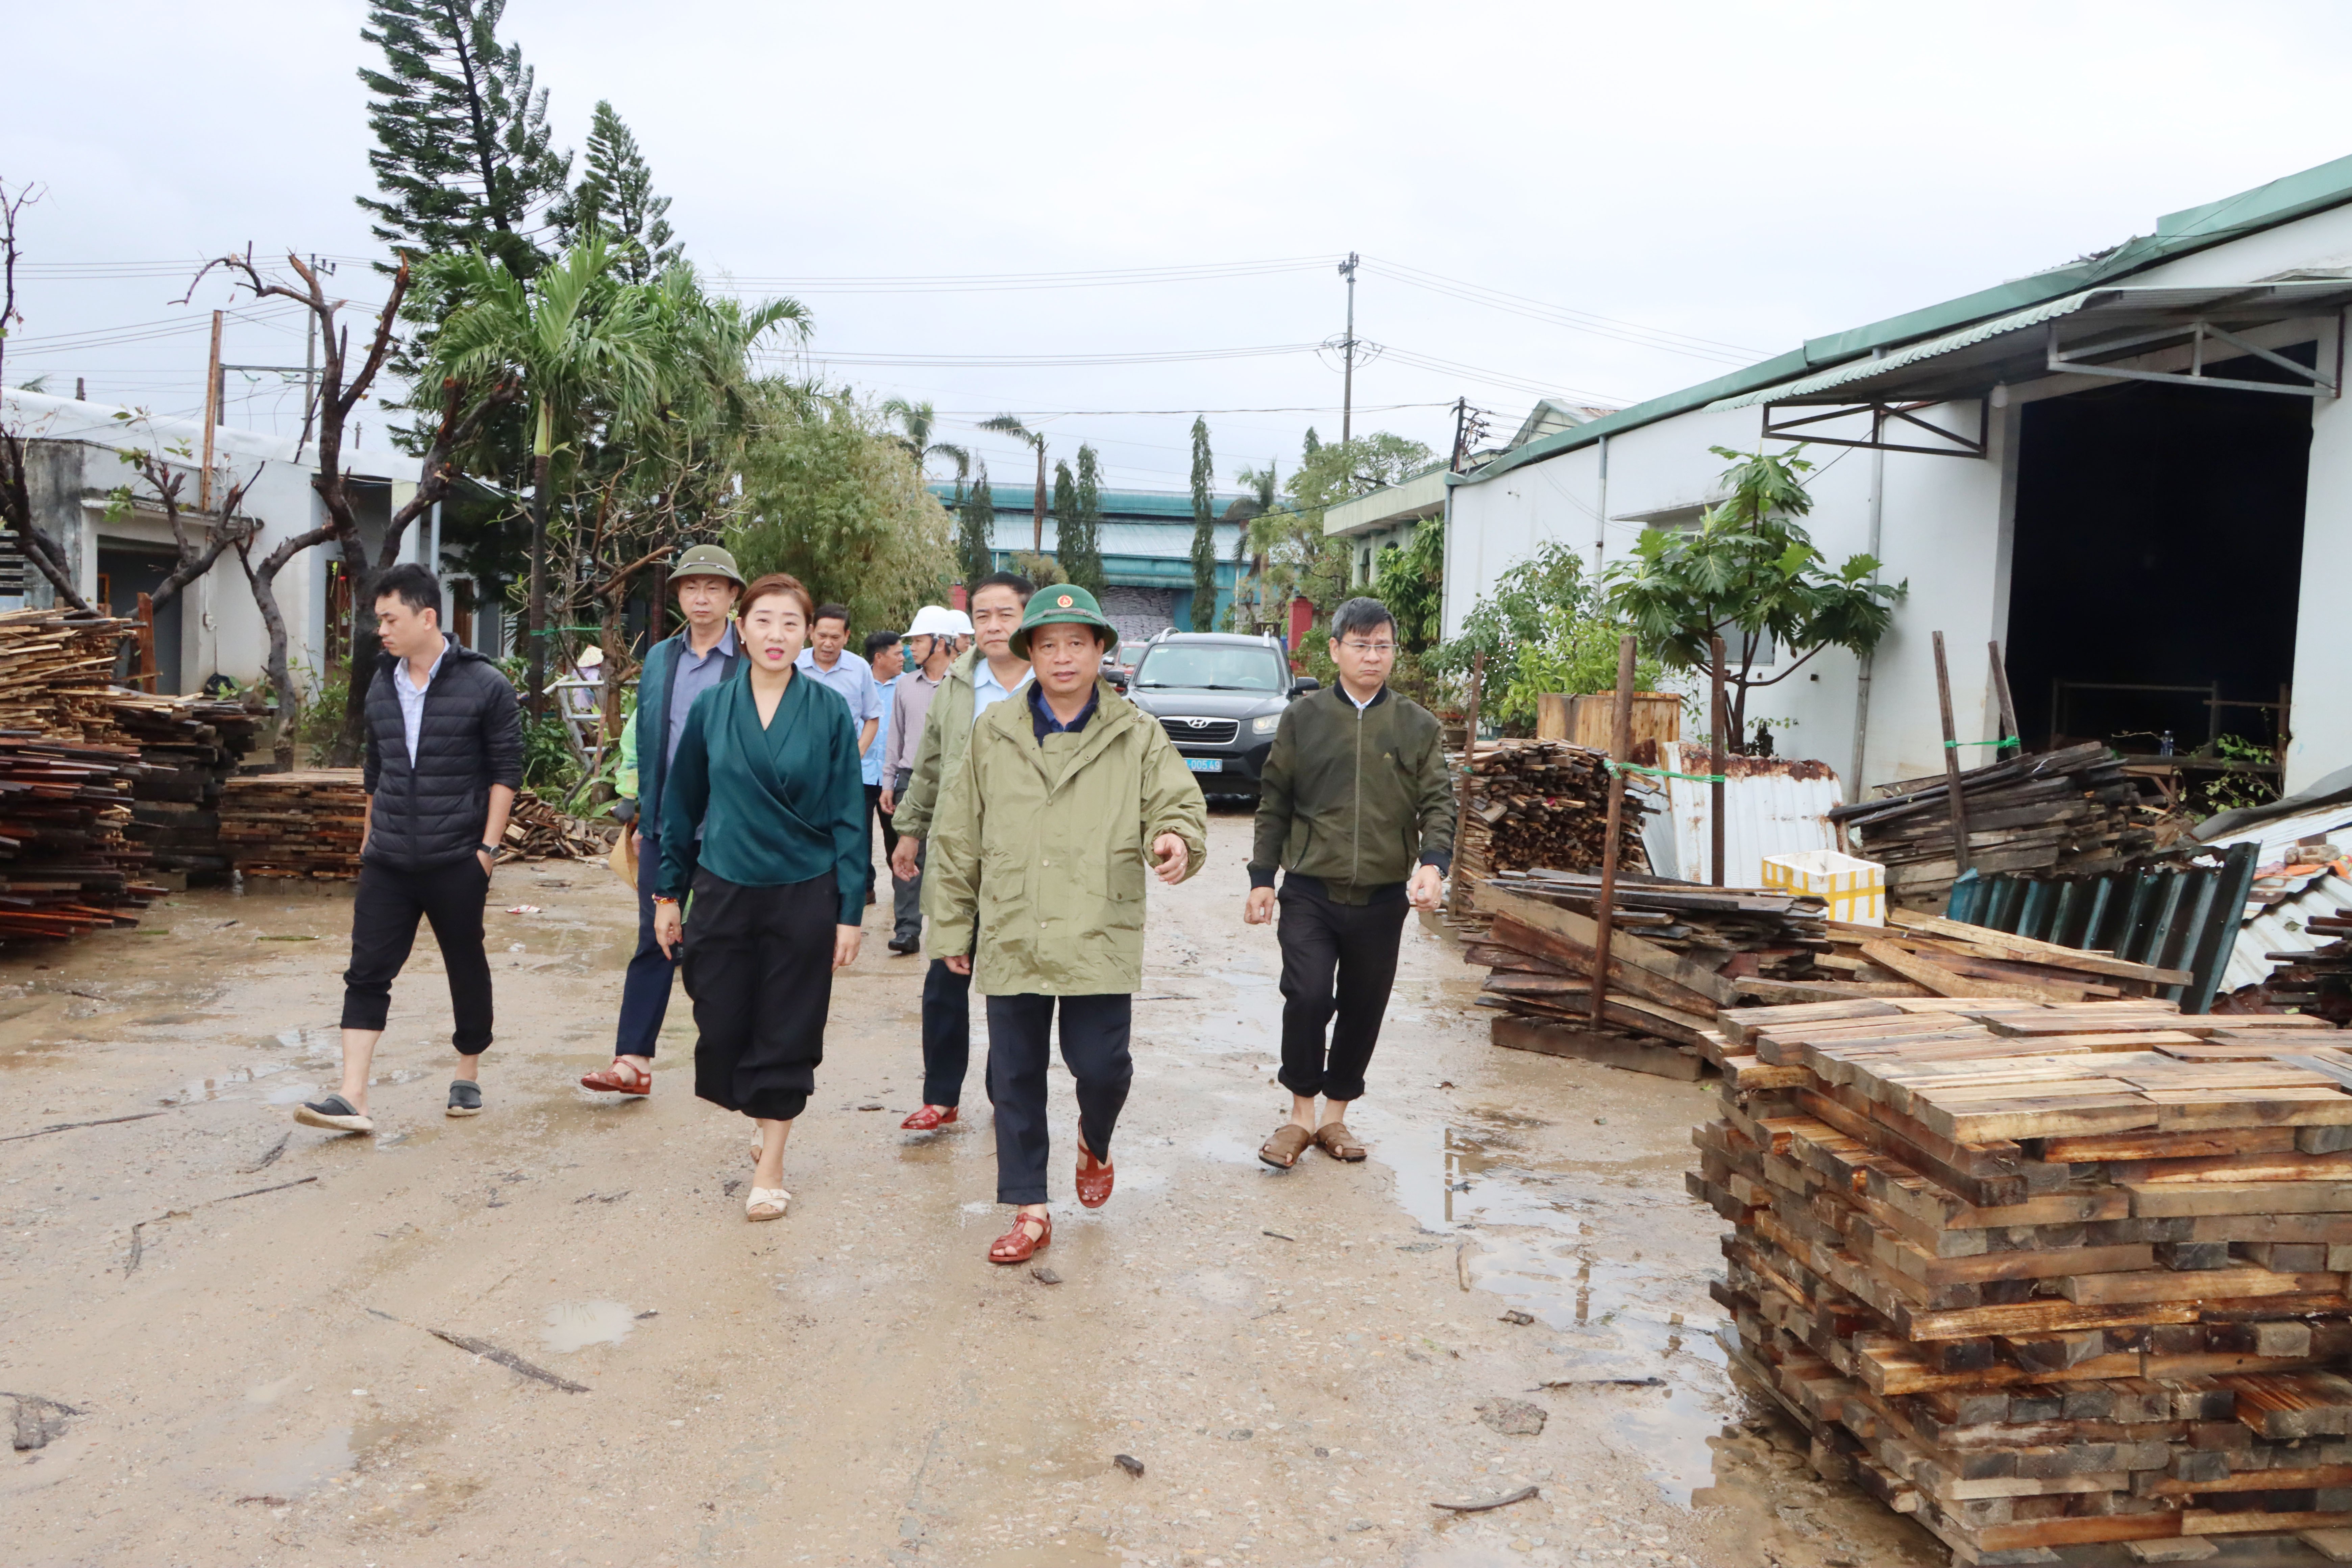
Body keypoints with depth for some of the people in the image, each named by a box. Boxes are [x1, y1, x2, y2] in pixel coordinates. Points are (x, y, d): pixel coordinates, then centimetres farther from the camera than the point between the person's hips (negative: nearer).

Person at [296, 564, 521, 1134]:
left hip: (456, 863, -4)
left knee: (467, 972, 9)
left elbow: (506, 770, -6)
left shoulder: (484, 686, -7)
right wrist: (369, 839, 19)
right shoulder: (382, 687, 10)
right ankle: (352, 1099, -2)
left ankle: (468, 1076, 26)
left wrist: (488, 846, -11)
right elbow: (375, 771, 19)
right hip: (387, 864, 5)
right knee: (367, 974, -2)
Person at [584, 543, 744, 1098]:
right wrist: (643, 817, 12)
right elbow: (645, 741, 14)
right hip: (665, 827, 4)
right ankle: (633, 1061, 5)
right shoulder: (659, 659, 9)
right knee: (654, 943, 4)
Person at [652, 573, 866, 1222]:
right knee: (720, 1029, 6)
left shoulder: (829, 713, -4)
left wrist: (850, 911, -6)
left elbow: (849, 818, -3)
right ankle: (766, 1126, 34)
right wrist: (668, 893, 8)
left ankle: (770, 1166, 21)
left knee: (786, 1035, 5)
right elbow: (683, 804, 8)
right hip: (724, 893, 2)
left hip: (804, 896, -2)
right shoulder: (712, 708, 1)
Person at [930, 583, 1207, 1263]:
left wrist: (1178, 841, -26)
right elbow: (958, 837, 11)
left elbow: (1178, 804, -1)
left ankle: (1095, 1144, 35)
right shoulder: (994, 733, 7)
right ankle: (1030, 1212, 22)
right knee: (1016, 1079, 7)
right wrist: (956, 926, 11)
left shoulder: (1137, 736, 3)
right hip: (1010, 941, 2)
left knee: (1101, 1068, -1)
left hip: (1100, 941, -2)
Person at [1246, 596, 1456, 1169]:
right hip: (1310, 891, -2)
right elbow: (1274, 803, 7)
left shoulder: (1417, 726, 6)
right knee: (1308, 997, -15)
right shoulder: (1303, 717, 4)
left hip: (1383, 897, 2)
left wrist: (1433, 862, -16)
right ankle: (1301, 1113, 5)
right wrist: (1262, 878, 4)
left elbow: (1437, 802, 2)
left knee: (1363, 1009, 9)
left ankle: (1335, 1115, 28)